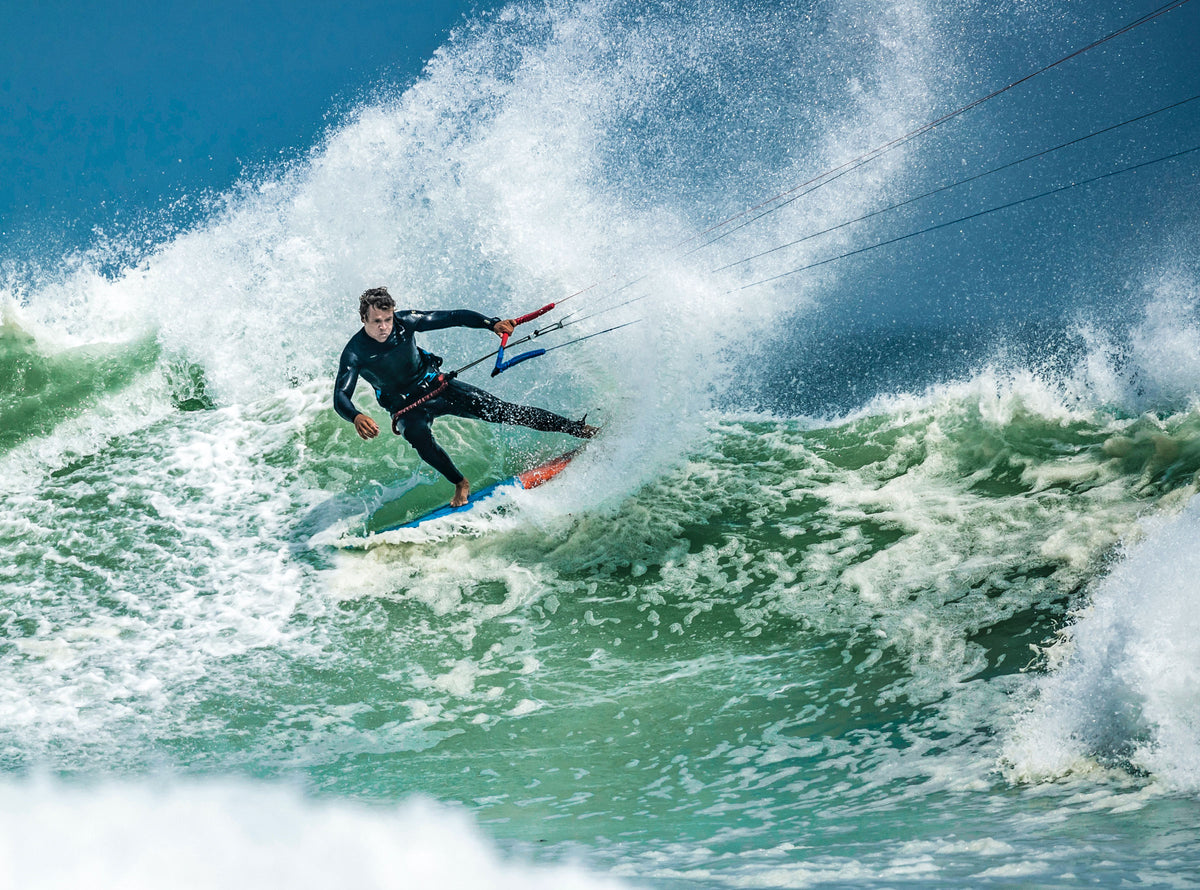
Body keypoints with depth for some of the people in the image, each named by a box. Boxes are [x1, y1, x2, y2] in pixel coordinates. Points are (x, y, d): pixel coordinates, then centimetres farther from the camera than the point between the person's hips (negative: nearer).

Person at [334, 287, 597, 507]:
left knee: (495, 409, -10)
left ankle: (579, 429, -7)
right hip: (406, 406, -1)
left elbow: (454, 317, -13)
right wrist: (356, 417, -51)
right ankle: (461, 484, -14)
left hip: (435, 385, 1)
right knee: (418, 435, -35)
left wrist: (491, 324, -28)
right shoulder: (354, 353, -22)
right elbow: (340, 397, -29)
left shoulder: (405, 321, -18)